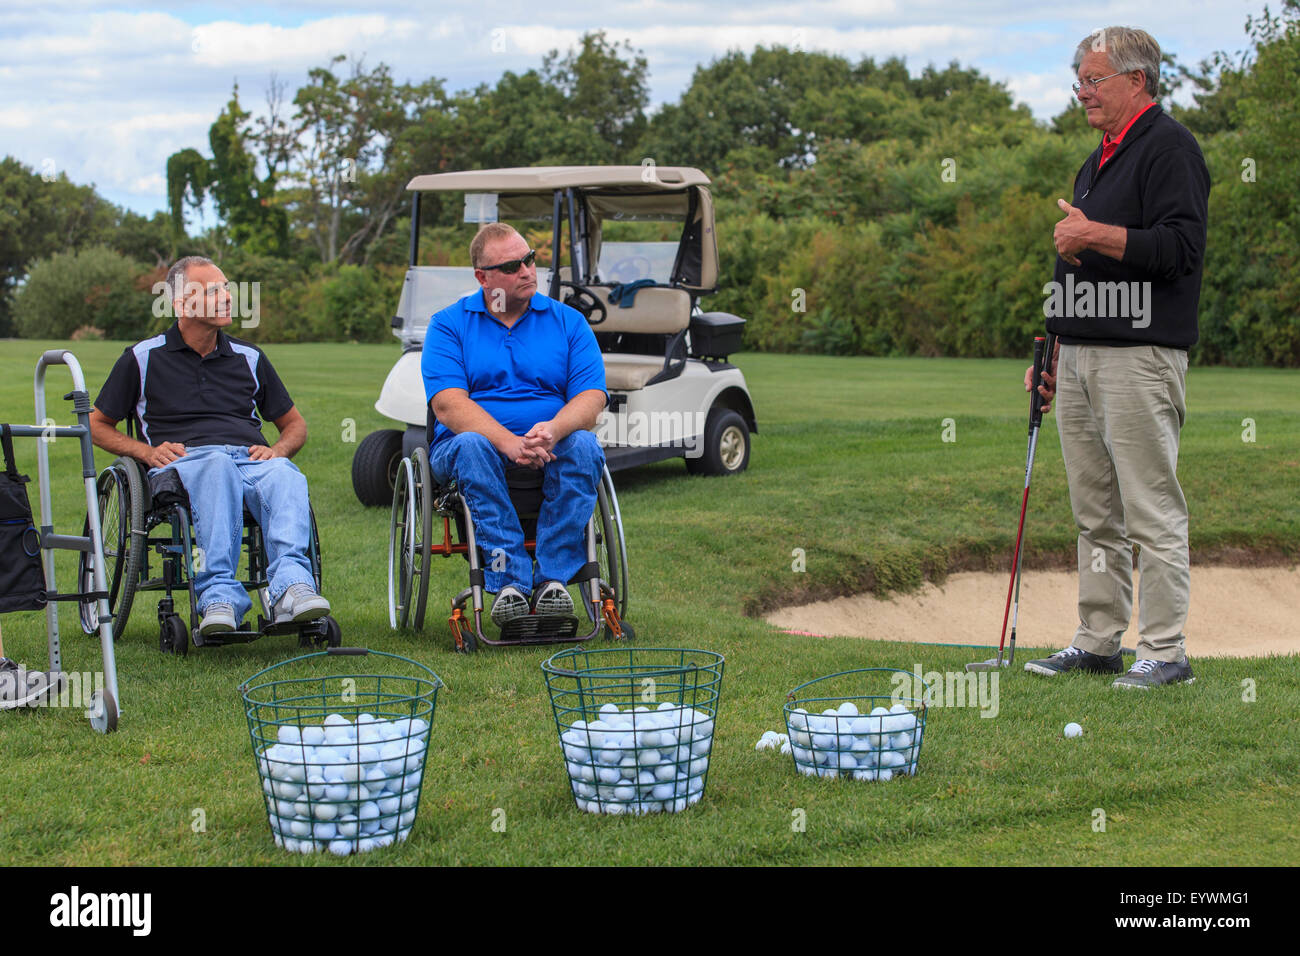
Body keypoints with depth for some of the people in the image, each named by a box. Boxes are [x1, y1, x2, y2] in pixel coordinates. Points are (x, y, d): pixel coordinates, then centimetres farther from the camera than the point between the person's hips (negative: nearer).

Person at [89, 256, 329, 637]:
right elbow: (98, 426, 19)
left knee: (285, 476, -35)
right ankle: (221, 595, -50)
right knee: (218, 467, -40)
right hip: (182, 462, -2)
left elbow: (294, 425, 30)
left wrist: (277, 450, 5)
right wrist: (147, 451, 0)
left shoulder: (249, 358, 24)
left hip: (251, 459, 3)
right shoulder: (143, 359, 15)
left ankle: (292, 585, -56)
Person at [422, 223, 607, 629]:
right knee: (470, 445, -35)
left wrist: (552, 430, -25)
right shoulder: (448, 324, 4)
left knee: (583, 446, -31)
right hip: (481, 446, -1)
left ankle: (553, 577, -30)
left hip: (551, 449, 1)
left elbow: (591, 398, -2)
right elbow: (448, 406, -10)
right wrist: (509, 443, -27)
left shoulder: (569, 321, 10)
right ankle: (509, 581, -37)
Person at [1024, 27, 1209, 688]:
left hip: (1140, 356, -9)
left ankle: (1165, 651, -2)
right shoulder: (1098, 161, 22)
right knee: (1095, 514, 11)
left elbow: (1180, 245, -18)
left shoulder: (1169, 147, -7)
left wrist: (1094, 236, -19)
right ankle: (1097, 642, 17)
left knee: (1152, 511, -6)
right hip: (1079, 359, 9)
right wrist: (1054, 354, 21)